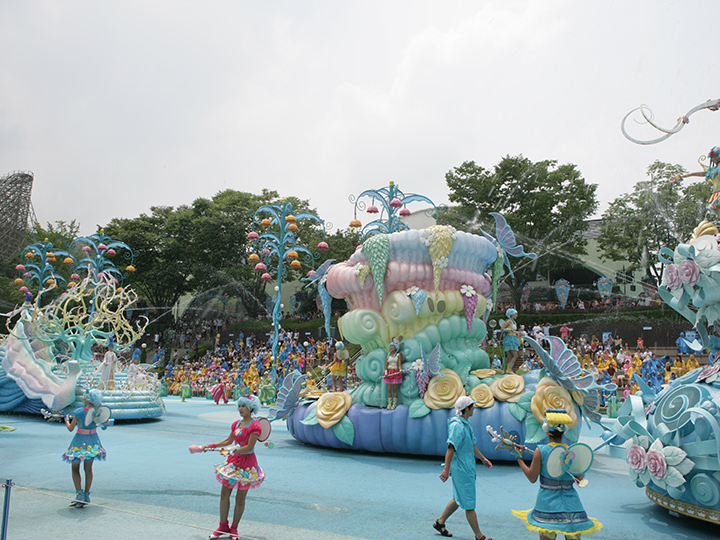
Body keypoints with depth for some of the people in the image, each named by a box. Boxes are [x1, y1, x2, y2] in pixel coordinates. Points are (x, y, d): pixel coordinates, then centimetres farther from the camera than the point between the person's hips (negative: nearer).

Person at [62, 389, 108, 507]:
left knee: (75, 469, 11)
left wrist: (67, 420, 11)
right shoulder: (98, 411, -7)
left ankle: (79, 494, 0)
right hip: (93, 442, 4)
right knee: (88, 469, 13)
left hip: (80, 441, -4)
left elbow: (70, 429, -8)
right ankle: (86, 496, 15)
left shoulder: (79, 412, -17)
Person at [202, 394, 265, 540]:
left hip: (247, 463, -6)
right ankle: (223, 527, 23)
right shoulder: (236, 424, 7)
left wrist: (235, 450, -30)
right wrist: (210, 446, 17)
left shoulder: (255, 426, -15)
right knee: (224, 494, 8)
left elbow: (249, 447, -19)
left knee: (240, 498, 5)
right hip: (233, 461, 6)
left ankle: (234, 528, 22)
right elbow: (229, 441, 20)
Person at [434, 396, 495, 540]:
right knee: (469, 504, 1)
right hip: (461, 470, -10)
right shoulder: (457, 426, -21)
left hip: (467, 468, 10)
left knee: (459, 499, 20)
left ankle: (440, 522, 32)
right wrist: (446, 469, -27)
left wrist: (483, 458, 29)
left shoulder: (466, 424, 11)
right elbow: (451, 448, -25)